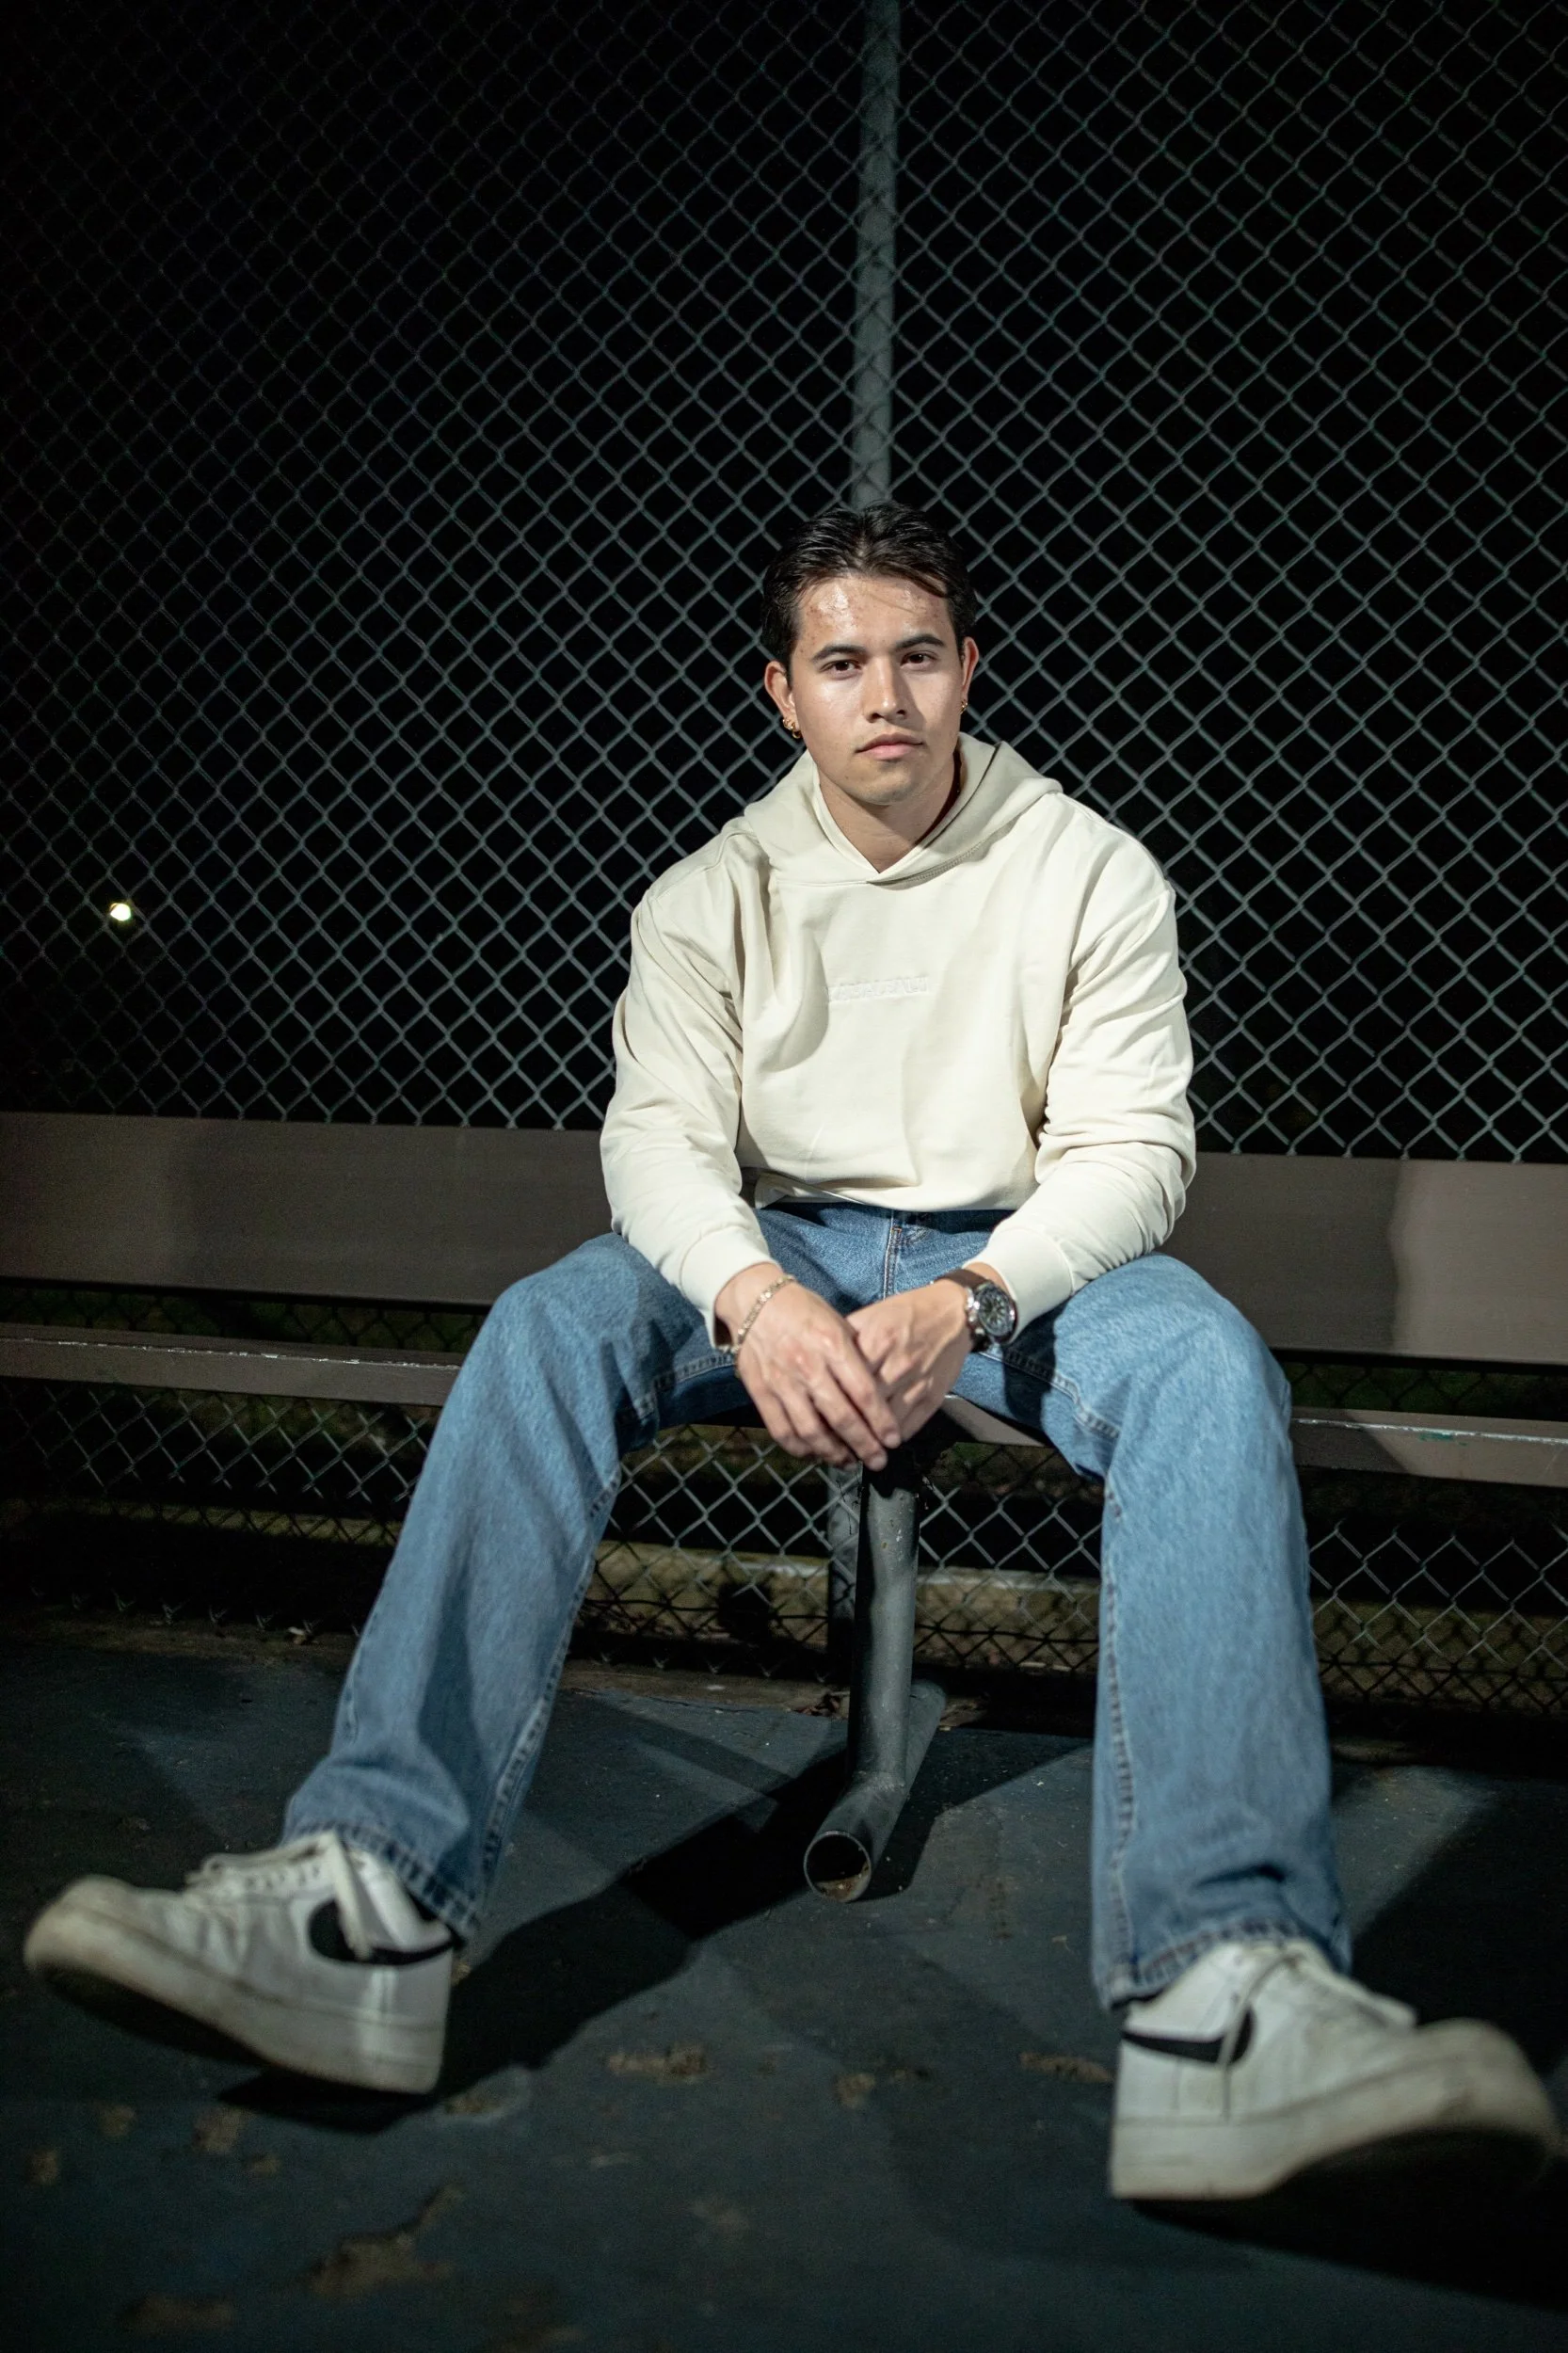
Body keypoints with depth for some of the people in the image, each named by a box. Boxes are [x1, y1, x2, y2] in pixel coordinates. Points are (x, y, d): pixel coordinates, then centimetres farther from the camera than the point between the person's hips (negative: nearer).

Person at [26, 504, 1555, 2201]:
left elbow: (1130, 1146, -9)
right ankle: (372, 1901, -34)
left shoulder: (1092, 875, -3)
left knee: (1207, 1366, -34)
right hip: (784, 1249, 2)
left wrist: (961, 1304, -29)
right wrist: (754, 1299, -32)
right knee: (546, 1328, -27)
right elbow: (659, 1131, -9)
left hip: (1021, 1254, -1)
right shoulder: (713, 896, 2)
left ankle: (1220, 1993, -46)